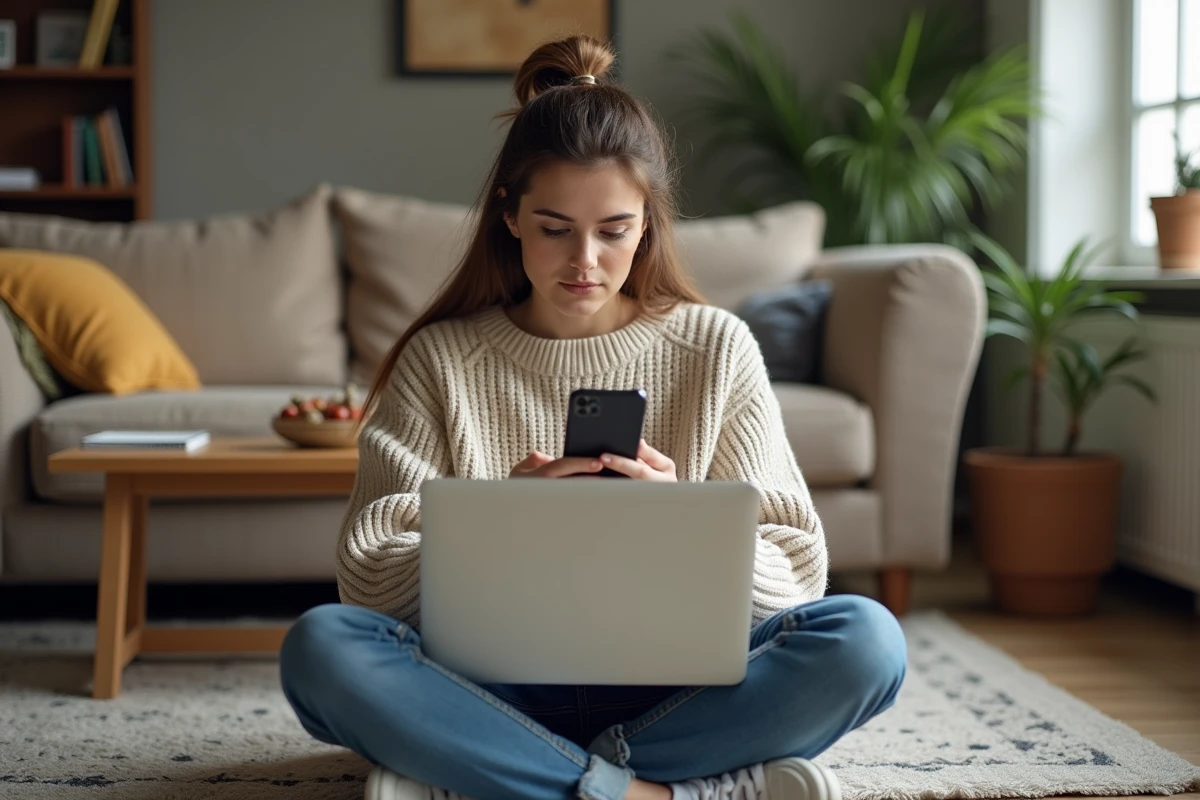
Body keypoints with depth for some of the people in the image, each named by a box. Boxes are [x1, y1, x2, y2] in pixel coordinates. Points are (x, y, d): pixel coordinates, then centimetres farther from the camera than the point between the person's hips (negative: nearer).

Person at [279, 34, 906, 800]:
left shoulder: (716, 348, 6)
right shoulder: (440, 360, 4)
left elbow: (795, 573, 2)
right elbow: (369, 579, -3)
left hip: (670, 686, 1)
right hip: (497, 688, 0)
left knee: (863, 638, -27)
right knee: (320, 645, -28)